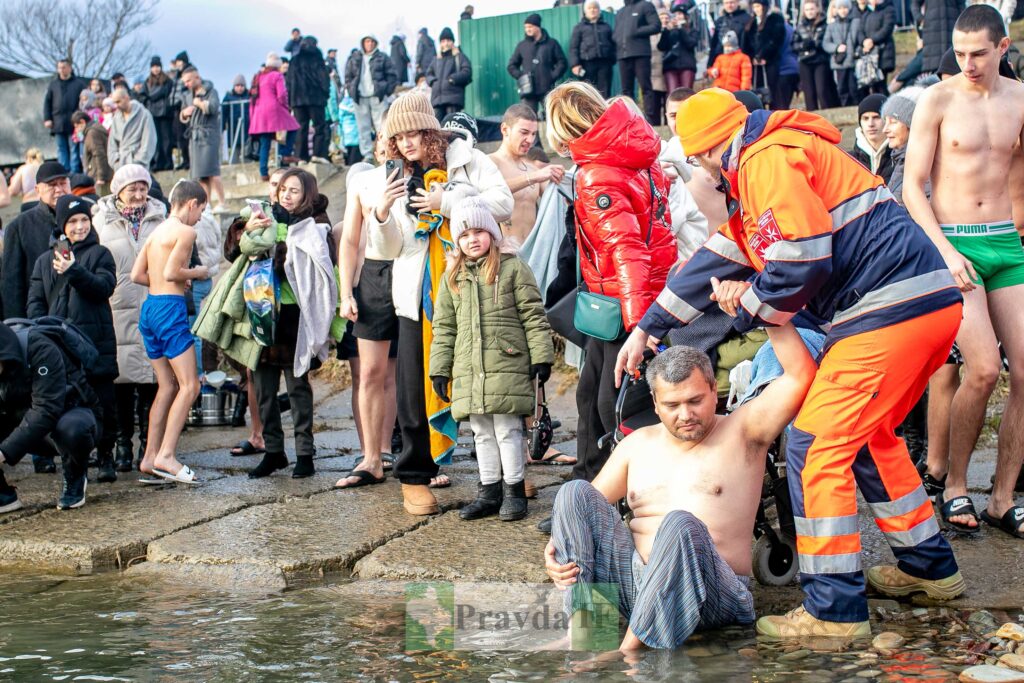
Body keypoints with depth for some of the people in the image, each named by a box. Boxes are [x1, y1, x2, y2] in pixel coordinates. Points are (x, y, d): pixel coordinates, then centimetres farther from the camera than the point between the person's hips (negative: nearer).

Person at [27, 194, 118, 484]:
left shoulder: (99, 254, 8)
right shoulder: (45, 260, 17)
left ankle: (105, 458, 8)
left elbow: (105, 287, -8)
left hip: (97, 343, -2)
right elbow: (35, 301, 11)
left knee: (103, 403, -2)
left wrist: (74, 271, -21)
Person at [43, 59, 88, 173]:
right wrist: (47, 119, 2)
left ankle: (74, 173, 0)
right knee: (61, 149, 5)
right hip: (58, 123, 3)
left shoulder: (80, 83, 4)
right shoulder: (53, 84, 11)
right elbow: (47, 102, 11)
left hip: (73, 122, -3)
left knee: (74, 149, -2)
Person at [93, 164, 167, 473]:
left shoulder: (158, 218, 10)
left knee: (151, 378, 1)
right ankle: (122, 443, 10)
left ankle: (149, 443, 10)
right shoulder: (102, 220, 6)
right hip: (117, 309, -1)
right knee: (121, 379, 0)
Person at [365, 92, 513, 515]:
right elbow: (388, 250, 10)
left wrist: (446, 202, -15)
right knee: (416, 387, 0)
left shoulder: (469, 161, 4)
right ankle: (415, 477, 11)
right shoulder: (397, 182, 14)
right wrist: (381, 214, -9)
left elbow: (503, 204, -11)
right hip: (419, 298, 3)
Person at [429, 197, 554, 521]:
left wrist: (541, 356, -6)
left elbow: (533, 315, -1)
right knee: (482, 433, 11)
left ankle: (514, 490, 11)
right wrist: (440, 369, 12)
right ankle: (489, 491, 19)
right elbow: (444, 327, 16)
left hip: (508, 367, -5)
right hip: (468, 371, 5)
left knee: (507, 429, -1)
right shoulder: (453, 276, 14)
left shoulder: (512, 267, 0)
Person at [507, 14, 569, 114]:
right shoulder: (522, 45, 12)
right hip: (528, 90, 1)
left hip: (547, 90, -1)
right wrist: (519, 76, 0)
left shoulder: (551, 43, 7)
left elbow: (562, 63, 6)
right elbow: (512, 65, 17)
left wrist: (553, 77, -6)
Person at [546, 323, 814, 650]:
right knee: (575, 492, -11)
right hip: (632, 583, 5)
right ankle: (581, 628, -25)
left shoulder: (742, 432, 4)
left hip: (712, 593, -5)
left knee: (681, 525, -36)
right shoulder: (638, 444, 16)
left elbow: (801, 374, -9)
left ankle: (629, 649, -34)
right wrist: (556, 546, -4)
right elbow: (579, 510, 15)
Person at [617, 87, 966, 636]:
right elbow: (716, 261, 26)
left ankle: (834, 609, -1)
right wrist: (646, 329, 26)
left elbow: (802, 263, -19)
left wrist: (747, 313, 0)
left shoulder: (768, 160, -9)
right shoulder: (760, 168, 24)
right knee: (868, 436, 25)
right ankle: (929, 567, 36)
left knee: (816, 444, -6)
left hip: (890, 312, -11)